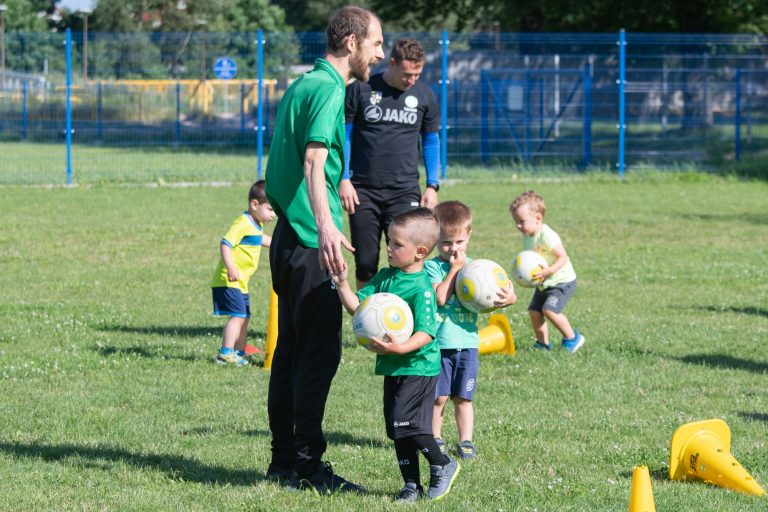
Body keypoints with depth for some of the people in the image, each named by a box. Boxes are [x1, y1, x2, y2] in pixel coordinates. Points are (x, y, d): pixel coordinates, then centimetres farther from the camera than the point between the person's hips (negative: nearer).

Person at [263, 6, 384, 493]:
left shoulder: (303, 84, 17)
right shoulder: (328, 89, -13)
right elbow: (314, 160, -27)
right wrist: (326, 225, -40)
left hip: (289, 235, 10)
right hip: (309, 239, -10)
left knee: (293, 346, 12)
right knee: (321, 348, -8)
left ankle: (284, 458, 16)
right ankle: (307, 465, -7)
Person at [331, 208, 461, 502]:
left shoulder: (421, 287, -18)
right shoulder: (385, 278, 6)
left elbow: (426, 333, -23)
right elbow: (357, 306, 4)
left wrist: (400, 348, -36)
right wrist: (343, 284, -11)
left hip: (418, 368, -8)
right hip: (393, 368, 8)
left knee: (405, 420, -14)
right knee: (396, 428, 10)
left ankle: (442, 466, 7)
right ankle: (412, 485, 19)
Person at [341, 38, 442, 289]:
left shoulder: (425, 96, 5)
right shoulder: (360, 89, -1)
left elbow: (431, 141, 14)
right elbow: (343, 134, 4)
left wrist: (432, 185, 5)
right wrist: (344, 179, -4)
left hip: (405, 192, 1)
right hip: (364, 191, -1)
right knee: (365, 264, 3)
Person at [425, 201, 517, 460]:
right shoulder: (433, 267, -4)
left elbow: (487, 299, 5)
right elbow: (440, 297, -20)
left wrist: (508, 299, -17)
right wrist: (455, 269, -15)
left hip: (467, 342, 3)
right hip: (439, 342, -3)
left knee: (463, 397, 7)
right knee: (438, 397, 1)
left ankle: (466, 441, 14)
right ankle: (435, 440, 15)